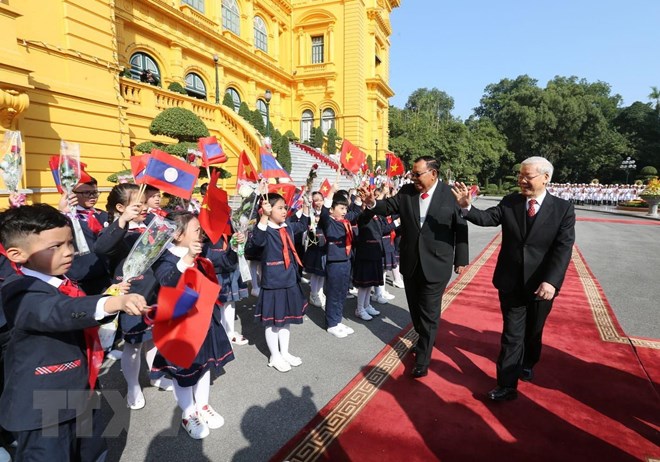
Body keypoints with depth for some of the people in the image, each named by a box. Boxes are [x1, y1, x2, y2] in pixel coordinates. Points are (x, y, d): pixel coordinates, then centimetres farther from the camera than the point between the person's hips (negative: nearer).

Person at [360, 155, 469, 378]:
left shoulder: (450, 195, -10)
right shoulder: (406, 191, 0)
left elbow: (461, 228, -5)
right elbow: (388, 207, -3)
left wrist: (460, 260, -2)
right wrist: (372, 203, -26)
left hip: (436, 264, -4)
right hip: (411, 262, 5)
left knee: (429, 312, 4)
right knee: (415, 307, 20)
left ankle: (422, 360, 17)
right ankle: (424, 339, 46)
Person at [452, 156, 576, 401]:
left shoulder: (563, 208, -9)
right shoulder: (510, 202, -3)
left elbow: (563, 248, -15)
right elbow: (486, 218, -11)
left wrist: (551, 281, -26)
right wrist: (467, 206, -31)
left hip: (541, 284, 0)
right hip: (511, 282, 0)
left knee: (533, 331, 22)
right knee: (512, 334, 5)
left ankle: (527, 364, 49)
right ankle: (507, 384, 13)